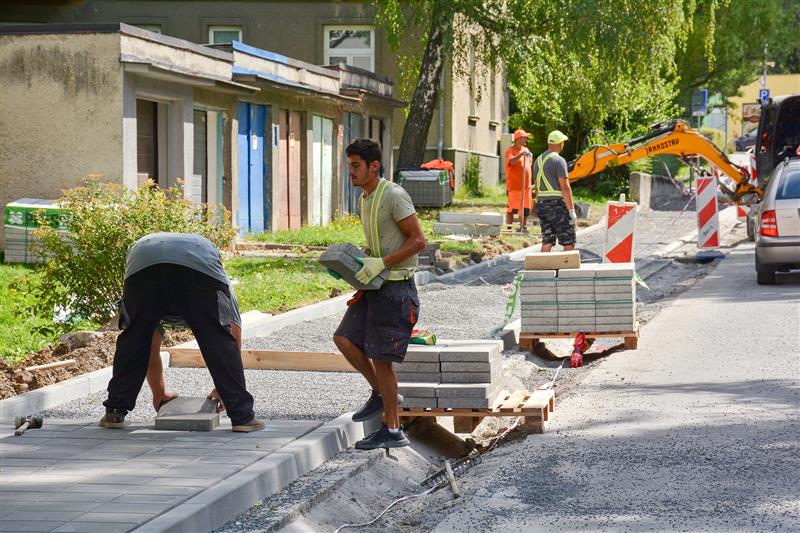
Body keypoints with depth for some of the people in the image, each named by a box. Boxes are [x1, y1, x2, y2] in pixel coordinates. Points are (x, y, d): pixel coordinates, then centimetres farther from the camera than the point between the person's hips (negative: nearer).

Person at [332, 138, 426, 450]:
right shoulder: (364, 199, 14)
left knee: (380, 358, -5)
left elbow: (418, 240, -16)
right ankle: (380, 394, 19)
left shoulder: (393, 196, -14)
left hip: (395, 287, -9)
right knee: (344, 339, 1)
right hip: (373, 285, 9)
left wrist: (380, 263, -22)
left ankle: (392, 431, 5)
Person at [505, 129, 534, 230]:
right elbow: (511, 161, -27)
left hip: (526, 185, 7)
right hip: (514, 185, -7)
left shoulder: (525, 150, 16)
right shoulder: (510, 150, -8)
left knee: (525, 209, 9)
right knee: (511, 209, -4)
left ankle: (523, 227, 18)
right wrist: (521, 154, -41)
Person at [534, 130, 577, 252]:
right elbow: (565, 187, -17)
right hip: (558, 204, -7)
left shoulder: (538, 160, 13)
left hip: (541, 204, 7)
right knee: (569, 242, 1)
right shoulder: (559, 160, -12)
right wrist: (572, 210, -15)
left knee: (547, 242, 6)